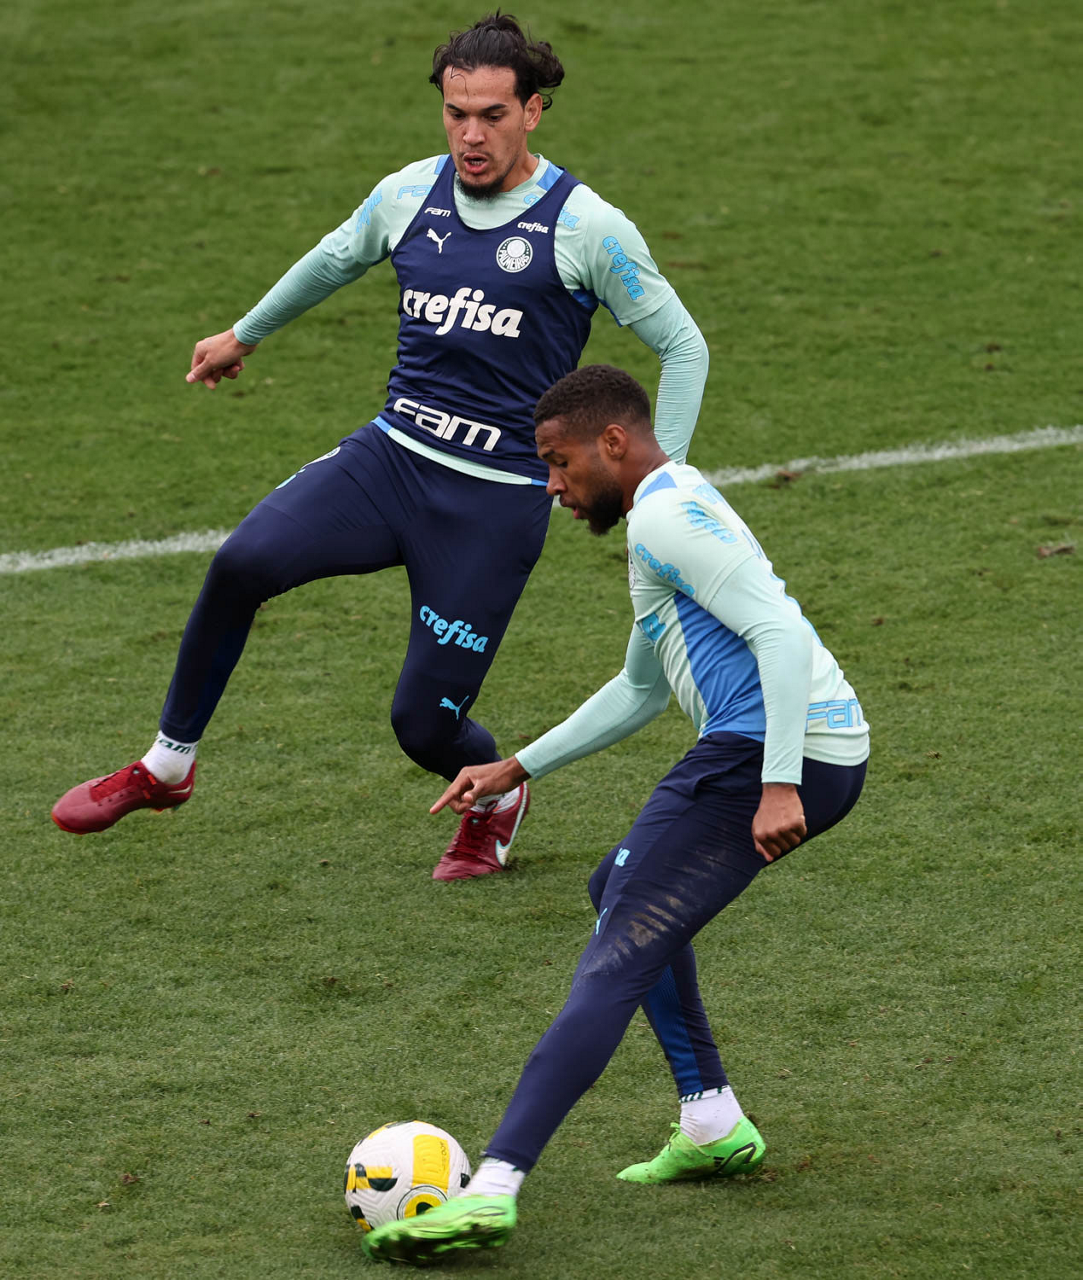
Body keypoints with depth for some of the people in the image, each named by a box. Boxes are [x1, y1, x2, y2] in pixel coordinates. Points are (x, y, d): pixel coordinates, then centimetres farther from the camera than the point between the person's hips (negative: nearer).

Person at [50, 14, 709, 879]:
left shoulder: (586, 227, -9)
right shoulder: (408, 196, 5)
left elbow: (683, 348, 1)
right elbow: (335, 259, 28)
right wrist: (245, 334, 41)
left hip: (498, 500, -4)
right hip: (390, 454, 4)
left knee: (425, 723, -5)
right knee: (244, 563, -23)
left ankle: (499, 798, 33)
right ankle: (166, 768, -4)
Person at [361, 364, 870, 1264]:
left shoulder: (666, 515, -7)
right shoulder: (677, 509, 27)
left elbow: (780, 634, -19)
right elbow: (640, 690, 38)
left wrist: (778, 784, -25)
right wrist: (519, 768, 37)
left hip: (770, 751, -10)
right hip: (831, 757, 10)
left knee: (617, 958, -14)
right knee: (623, 888, 28)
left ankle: (492, 1190, -23)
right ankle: (714, 1124, 21)